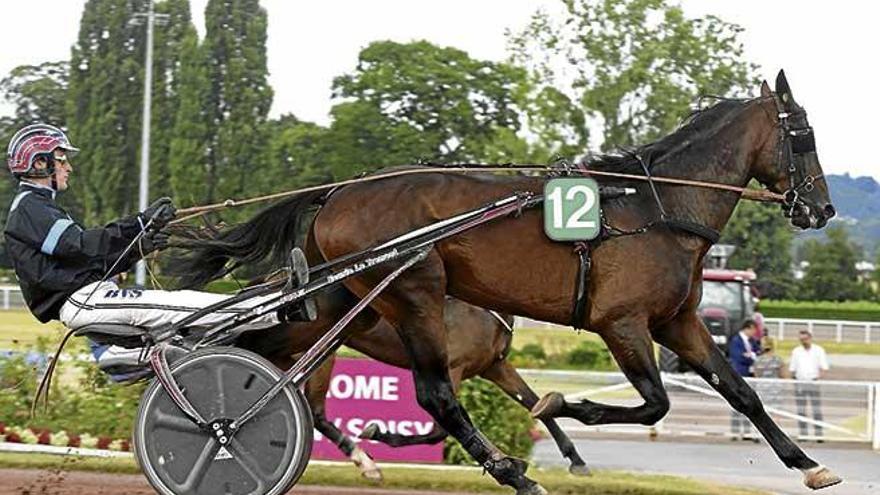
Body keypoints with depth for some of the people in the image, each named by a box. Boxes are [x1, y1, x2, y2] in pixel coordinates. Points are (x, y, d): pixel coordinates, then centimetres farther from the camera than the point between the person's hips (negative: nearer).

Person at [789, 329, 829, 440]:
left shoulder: (818, 350, 3)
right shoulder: (796, 351, 12)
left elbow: (824, 367, 1)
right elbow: (792, 368, 15)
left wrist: (819, 376, -15)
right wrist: (793, 377, 1)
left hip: (813, 383, -3)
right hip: (799, 384, 3)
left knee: (817, 410, -5)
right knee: (801, 411, 3)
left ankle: (819, 434, -5)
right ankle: (803, 434, 7)